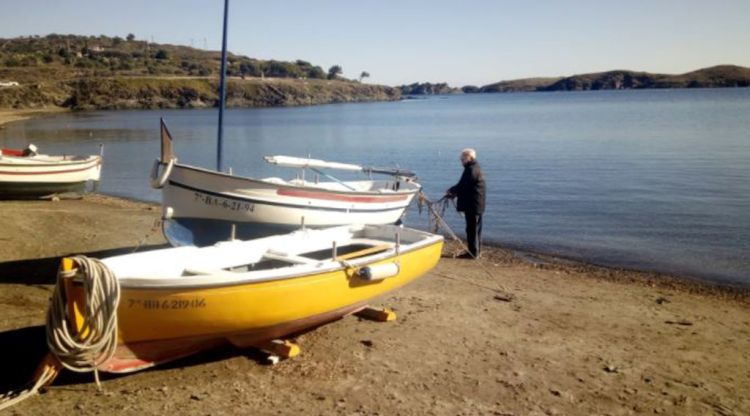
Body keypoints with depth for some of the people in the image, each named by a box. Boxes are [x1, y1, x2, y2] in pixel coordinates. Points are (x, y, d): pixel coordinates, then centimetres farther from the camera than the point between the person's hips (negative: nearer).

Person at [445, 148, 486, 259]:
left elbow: (462, 186, -19)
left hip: (472, 205, -11)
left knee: (472, 229, -6)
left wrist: (451, 191, -4)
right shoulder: (476, 168, 17)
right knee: (476, 229, 15)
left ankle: (473, 253, -2)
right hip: (478, 204, 11)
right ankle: (476, 252, 23)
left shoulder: (471, 170, -16)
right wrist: (453, 191, 10)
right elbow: (465, 186, 18)